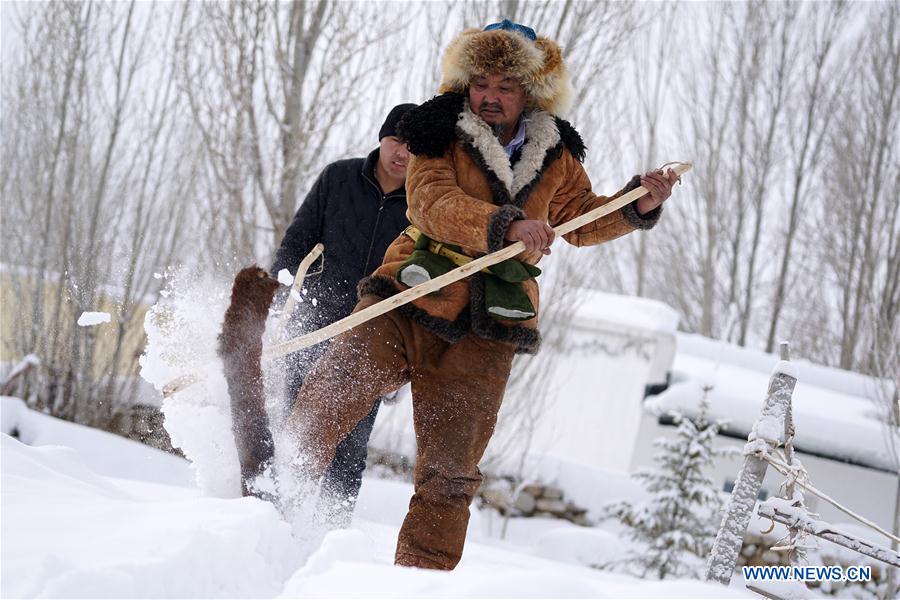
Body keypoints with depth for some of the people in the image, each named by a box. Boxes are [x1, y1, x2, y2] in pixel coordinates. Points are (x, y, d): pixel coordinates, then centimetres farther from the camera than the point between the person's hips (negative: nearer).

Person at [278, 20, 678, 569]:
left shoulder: (556, 157, 9)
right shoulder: (442, 135, -2)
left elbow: (581, 221, 24)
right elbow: (433, 204, -20)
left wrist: (636, 207, 5)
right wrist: (505, 225, -35)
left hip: (483, 336, 2)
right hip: (408, 302, -2)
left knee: (450, 471, 4)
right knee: (326, 402, -18)